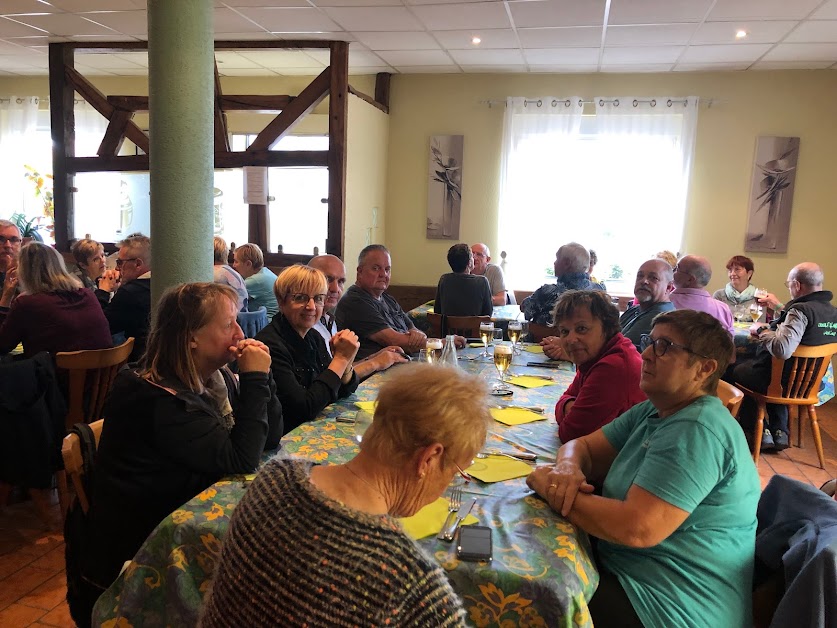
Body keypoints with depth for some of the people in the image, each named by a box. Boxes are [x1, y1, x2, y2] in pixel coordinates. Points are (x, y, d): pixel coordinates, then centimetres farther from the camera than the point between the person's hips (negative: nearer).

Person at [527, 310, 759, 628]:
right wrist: (568, 468, -16)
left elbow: (638, 528, -31)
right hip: (623, 567, 9)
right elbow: (583, 445, 9)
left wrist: (550, 488, -19)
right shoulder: (654, 411, 8)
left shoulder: (696, 431, -24)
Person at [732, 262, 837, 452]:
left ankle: (760, 432, 19)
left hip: (782, 380, -8)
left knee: (737, 370, 18)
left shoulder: (800, 310, -27)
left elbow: (782, 349, -40)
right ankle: (780, 432, 29)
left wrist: (761, 330, -23)